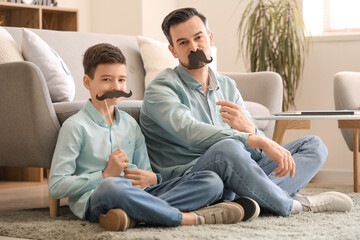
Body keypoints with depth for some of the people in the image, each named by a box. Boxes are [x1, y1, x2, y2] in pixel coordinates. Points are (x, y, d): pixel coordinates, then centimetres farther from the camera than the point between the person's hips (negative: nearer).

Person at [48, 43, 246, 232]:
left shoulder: (130, 124, 21)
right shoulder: (75, 126, 2)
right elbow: (56, 187, -5)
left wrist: (151, 179, -4)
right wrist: (105, 175, -11)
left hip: (135, 196, 7)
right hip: (93, 199, -7)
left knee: (211, 181, -8)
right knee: (111, 186, -44)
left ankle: (133, 216, -31)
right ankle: (189, 218, -28)